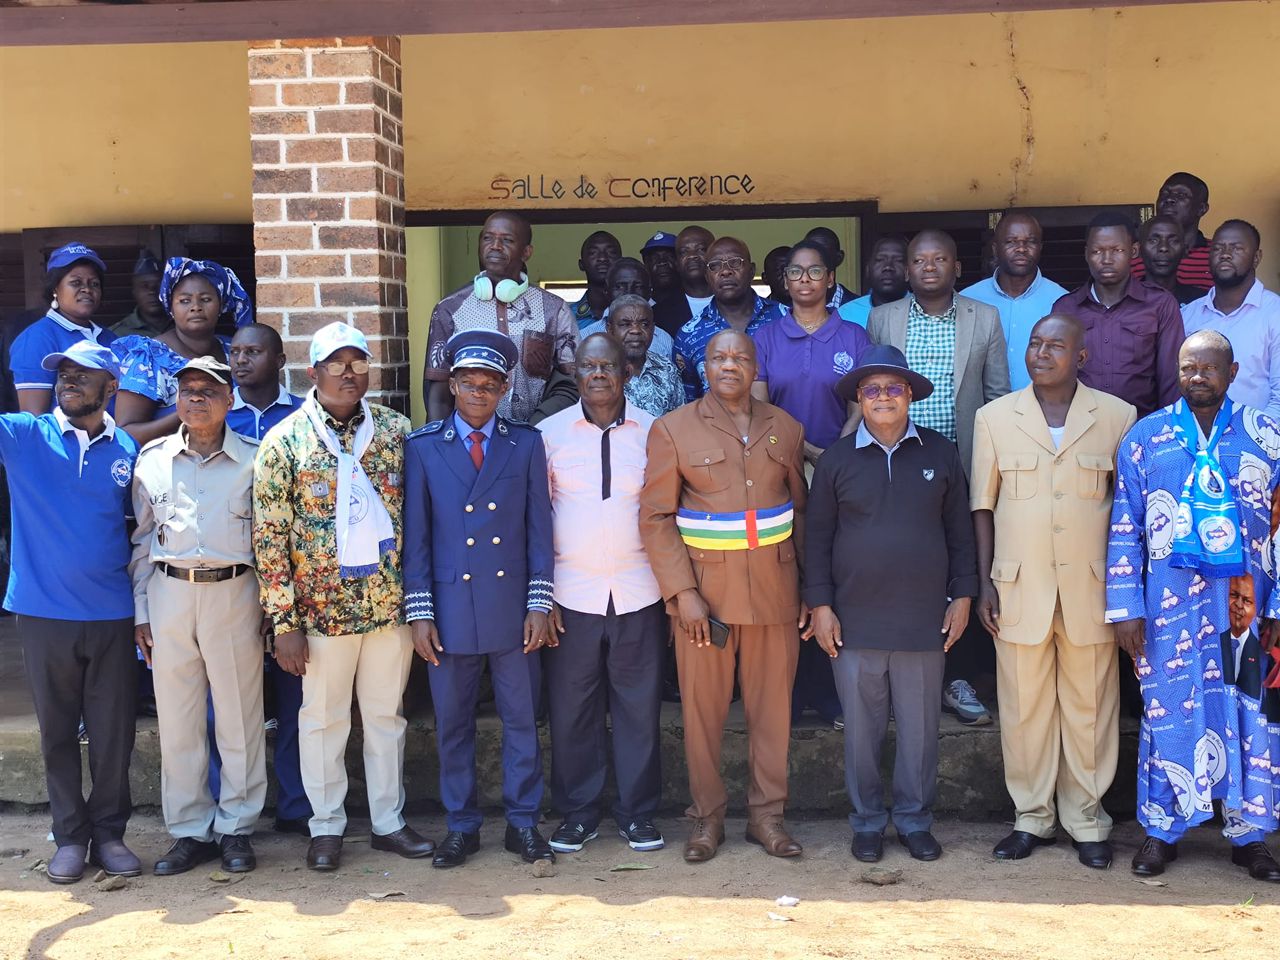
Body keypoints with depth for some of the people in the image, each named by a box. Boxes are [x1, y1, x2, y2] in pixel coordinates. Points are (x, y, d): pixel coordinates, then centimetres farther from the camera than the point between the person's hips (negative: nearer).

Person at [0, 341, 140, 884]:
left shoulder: (127, 451, 3)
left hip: (111, 615, 1)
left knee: (113, 732, 6)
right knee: (57, 731, 9)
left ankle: (109, 832, 21)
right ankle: (70, 835, 22)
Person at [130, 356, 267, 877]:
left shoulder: (253, 460, 2)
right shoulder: (152, 458, 8)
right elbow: (142, 539, 11)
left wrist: (269, 607, 1)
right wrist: (141, 611, 7)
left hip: (234, 593, -2)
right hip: (169, 592, 2)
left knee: (240, 717, 3)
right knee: (177, 719, 6)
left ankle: (235, 827, 17)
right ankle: (190, 830, 19)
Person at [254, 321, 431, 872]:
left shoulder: (396, 430, 2)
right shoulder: (285, 441, -5)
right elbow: (269, 537, -6)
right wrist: (284, 622, -9)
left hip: (391, 601, 2)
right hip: (323, 606, -2)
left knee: (386, 714, 13)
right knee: (323, 718, 10)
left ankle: (389, 821, 27)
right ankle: (326, 826, 25)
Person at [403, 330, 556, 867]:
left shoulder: (526, 445, 4)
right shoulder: (422, 448, 3)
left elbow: (539, 530, 3)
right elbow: (415, 536, 2)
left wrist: (539, 604, -3)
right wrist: (419, 611, -3)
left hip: (512, 611, 0)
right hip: (450, 609, 0)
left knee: (522, 720, 8)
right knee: (452, 724, 9)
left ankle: (523, 823, 21)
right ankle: (460, 826, 23)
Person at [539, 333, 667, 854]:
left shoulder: (653, 432, 3)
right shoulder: (550, 432, 2)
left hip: (639, 594, 0)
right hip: (570, 595, 0)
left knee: (639, 704, 6)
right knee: (571, 707, 6)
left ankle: (638, 812, 20)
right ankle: (577, 813, 21)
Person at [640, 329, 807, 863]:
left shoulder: (785, 430, 8)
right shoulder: (673, 429, 0)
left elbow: (801, 512, 13)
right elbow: (656, 518, -4)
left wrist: (809, 590, 6)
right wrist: (682, 593, -12)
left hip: (775, 588, 2)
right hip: (704, 587, -2)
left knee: (772, 704, 7)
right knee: (703, 706, 4)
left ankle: (766, 814, 21)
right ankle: (707, 815, 20)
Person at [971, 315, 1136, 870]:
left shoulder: (1117, 417, 3)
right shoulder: (994, 417, 5)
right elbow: (983, 505, 7)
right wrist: (984, 583, 2)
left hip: (1090, 587, 0)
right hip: (1019, 588, 1)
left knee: (1090, 705, 6)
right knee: (1023, 707, 6)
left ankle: (1087, 819, 21)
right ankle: (1032, 817, 21)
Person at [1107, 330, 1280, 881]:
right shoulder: (1145, 438, 4)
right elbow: (1124, 528, 2)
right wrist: (1125, 607, -3)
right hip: (1170, 601, -1)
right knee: (1168, 710, 5)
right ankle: (1162, 830, 20)